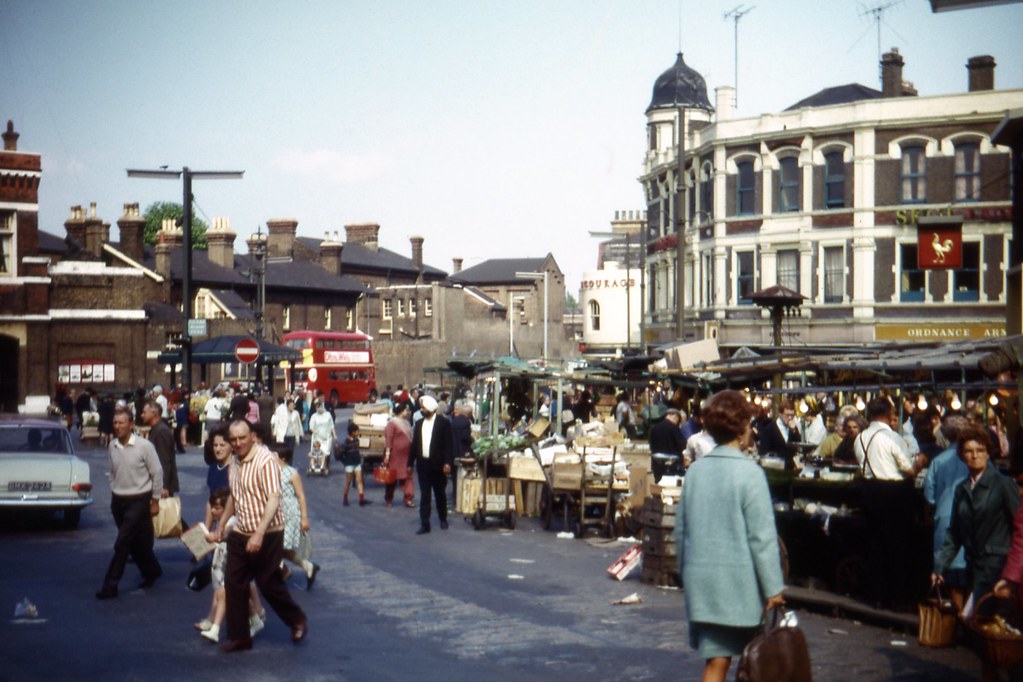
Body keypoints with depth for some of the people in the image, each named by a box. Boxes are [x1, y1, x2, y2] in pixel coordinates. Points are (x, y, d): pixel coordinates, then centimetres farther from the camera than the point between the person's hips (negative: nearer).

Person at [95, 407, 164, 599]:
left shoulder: (144, 446, -14)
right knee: (136, 542, 14)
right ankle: (152, 572, 35)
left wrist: (155, 501, -5)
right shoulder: (112, 447, 2)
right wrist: (113, 495, 14)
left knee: (122, 544, -10)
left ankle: (110, 585, -7)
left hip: (138, 500, -5)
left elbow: (157, 473, -7)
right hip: (118, 501, 5)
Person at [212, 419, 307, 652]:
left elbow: (273, 499, -26)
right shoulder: (235, 463, 9)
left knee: (269, 584, 0)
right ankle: (239, 637, 15)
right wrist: (220, 528, 24)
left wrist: (259, 533, -34)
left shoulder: (265, 460, -18)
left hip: (267, 535, -7)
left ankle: (298, 620, 24)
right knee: (234, 584, 5)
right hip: (240, 534, 7)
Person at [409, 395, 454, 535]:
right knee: (424, 495, 0)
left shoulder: (443, 422, -4)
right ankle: (424, 524, -1)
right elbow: (414, 444, 12)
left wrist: (447, 463, -16)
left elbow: (448, 444, -8)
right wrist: (410, 463, 9)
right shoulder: (419, 423, 11)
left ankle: (443, 519, 27)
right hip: (423, 464, 3)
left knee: (440, 494, 10)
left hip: (437, 465, -3)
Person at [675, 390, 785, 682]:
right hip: (737, 581, -5)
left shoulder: (696, 469, 5)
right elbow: (762, 535, -13)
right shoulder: (749, 473, -12)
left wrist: (685, 570, 25)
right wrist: (773, 588, -8)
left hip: (700, 580, 5)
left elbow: (681, 529, 12)